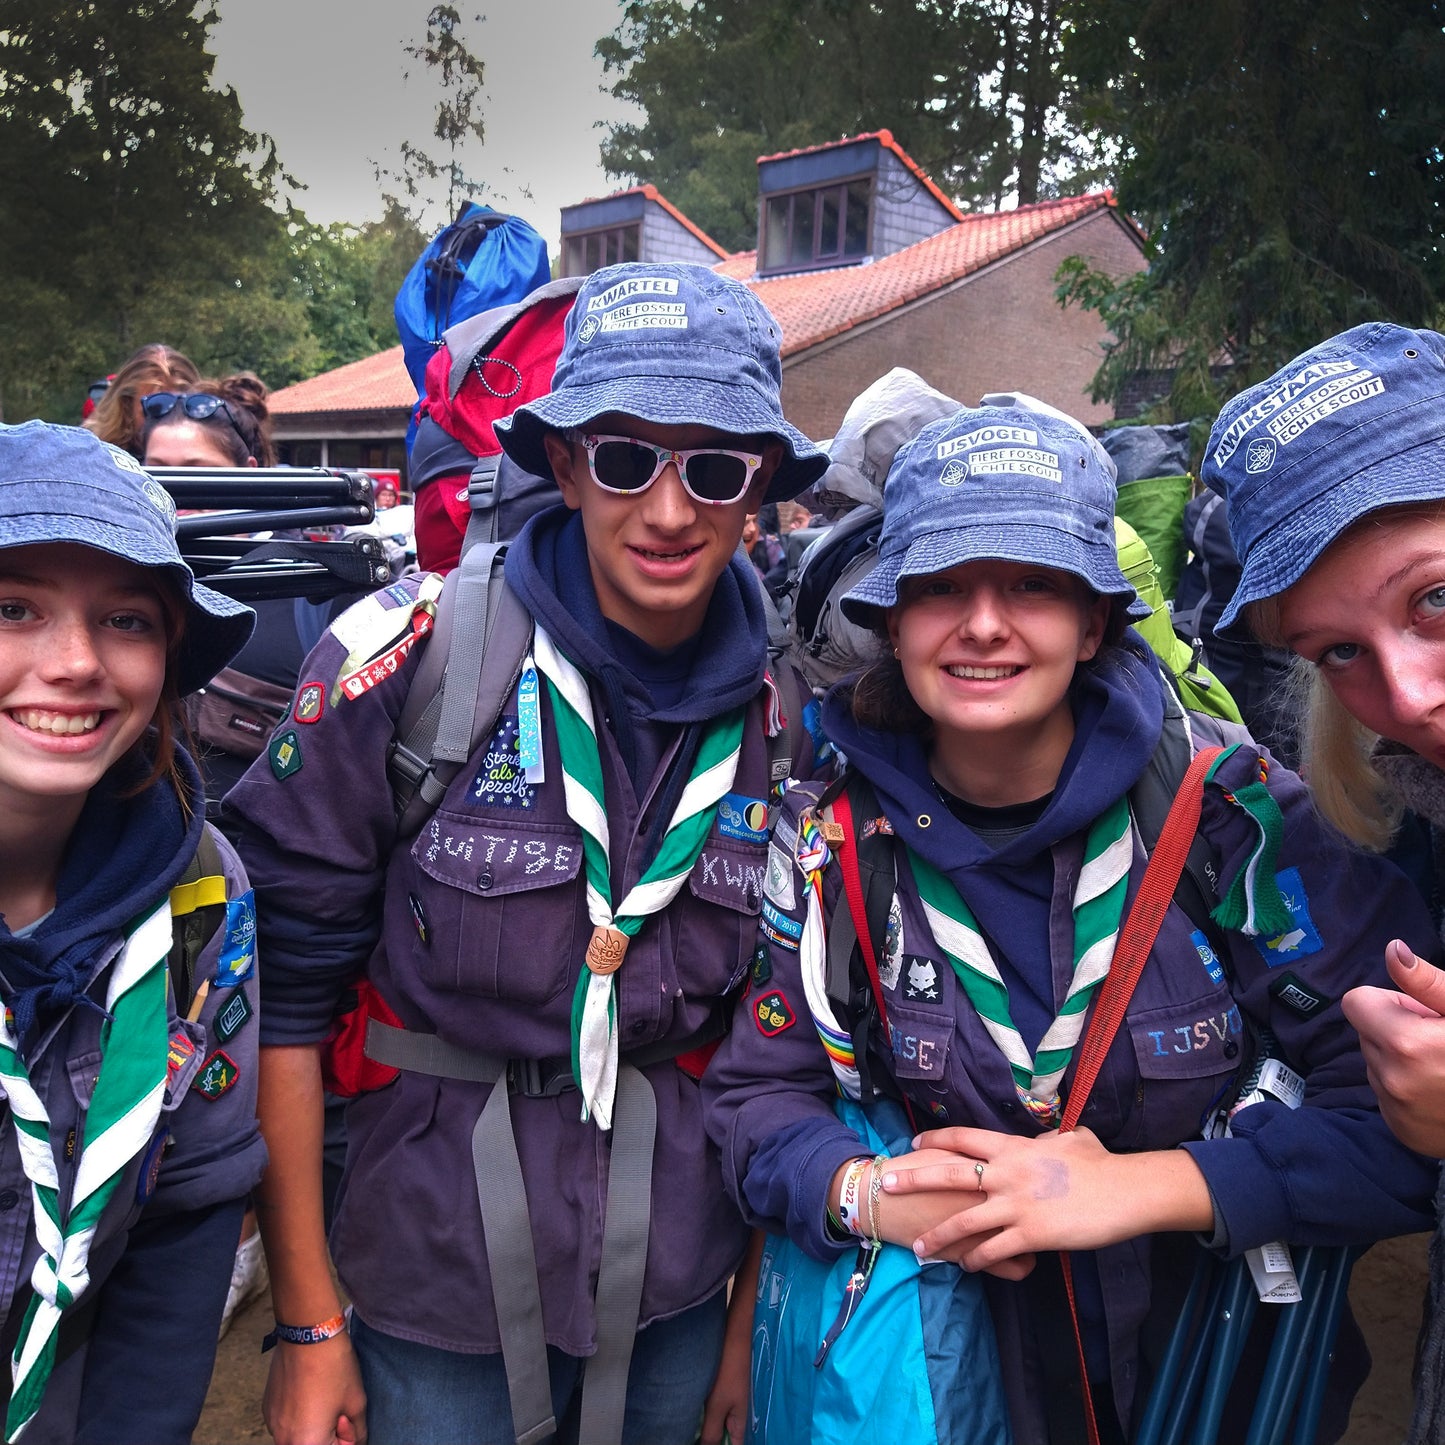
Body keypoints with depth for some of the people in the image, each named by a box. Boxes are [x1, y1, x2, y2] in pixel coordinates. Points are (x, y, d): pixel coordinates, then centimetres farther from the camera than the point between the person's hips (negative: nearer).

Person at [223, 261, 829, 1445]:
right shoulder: (408, 652, -15)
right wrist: (308, 1321, -8)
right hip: (433, 1296, -2)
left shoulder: (785, 714, -5)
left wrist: (754, 1310, 6)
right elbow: (286, 988, -11)